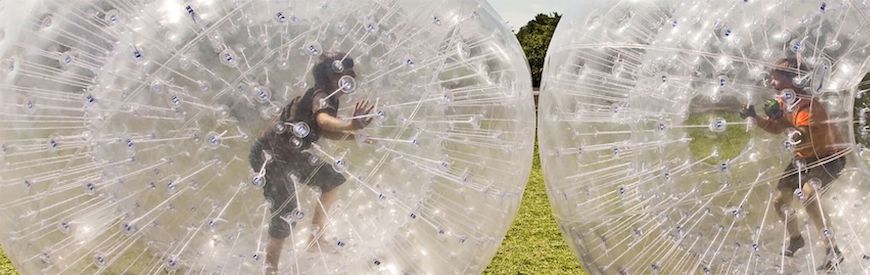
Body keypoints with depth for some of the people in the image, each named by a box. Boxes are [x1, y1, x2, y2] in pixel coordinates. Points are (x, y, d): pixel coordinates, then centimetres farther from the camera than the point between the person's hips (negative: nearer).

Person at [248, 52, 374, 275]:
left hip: (289, 154, 10)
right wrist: (351, 125, -69)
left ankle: (315, 238, 24)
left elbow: (322, 131, 7)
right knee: (285, 216, -11)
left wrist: (354, 136, -5)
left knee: (332, 180, 15)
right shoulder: (321, 97, -26)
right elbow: (323, 121, -49)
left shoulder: (326, 98, 3)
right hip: (270, 156, -10)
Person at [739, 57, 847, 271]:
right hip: (804, 159, 9)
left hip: (829, 158, -9)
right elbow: (777, 128, 14)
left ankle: (832, 250, -26)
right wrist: (755, 118, -1)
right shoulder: (783, 101, -1)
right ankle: (795, 239, 38)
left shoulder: (806, 103, -29)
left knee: (807, 195, -34)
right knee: (779, 201, 11)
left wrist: (778, 116, -41)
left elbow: (803, 139, -38)